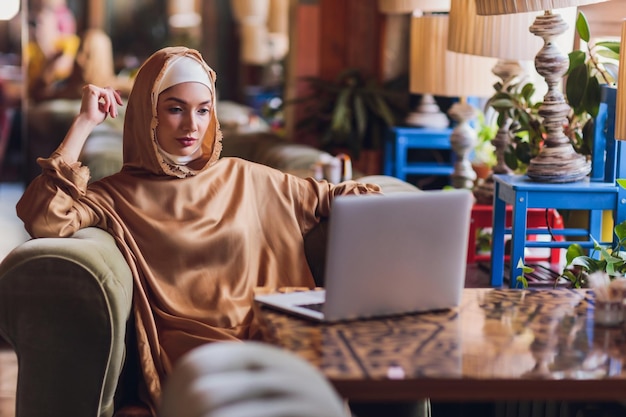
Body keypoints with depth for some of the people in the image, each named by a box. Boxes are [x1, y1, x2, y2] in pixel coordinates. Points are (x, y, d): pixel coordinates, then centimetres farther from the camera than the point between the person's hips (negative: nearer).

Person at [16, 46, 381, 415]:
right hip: (186, 350, -4)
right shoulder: (118, 195, 7)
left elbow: (324, 197, 28)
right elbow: (41, 219, -10)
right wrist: (85, 123, -5)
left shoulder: (244, 178, 19)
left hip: (268, 340, 4)